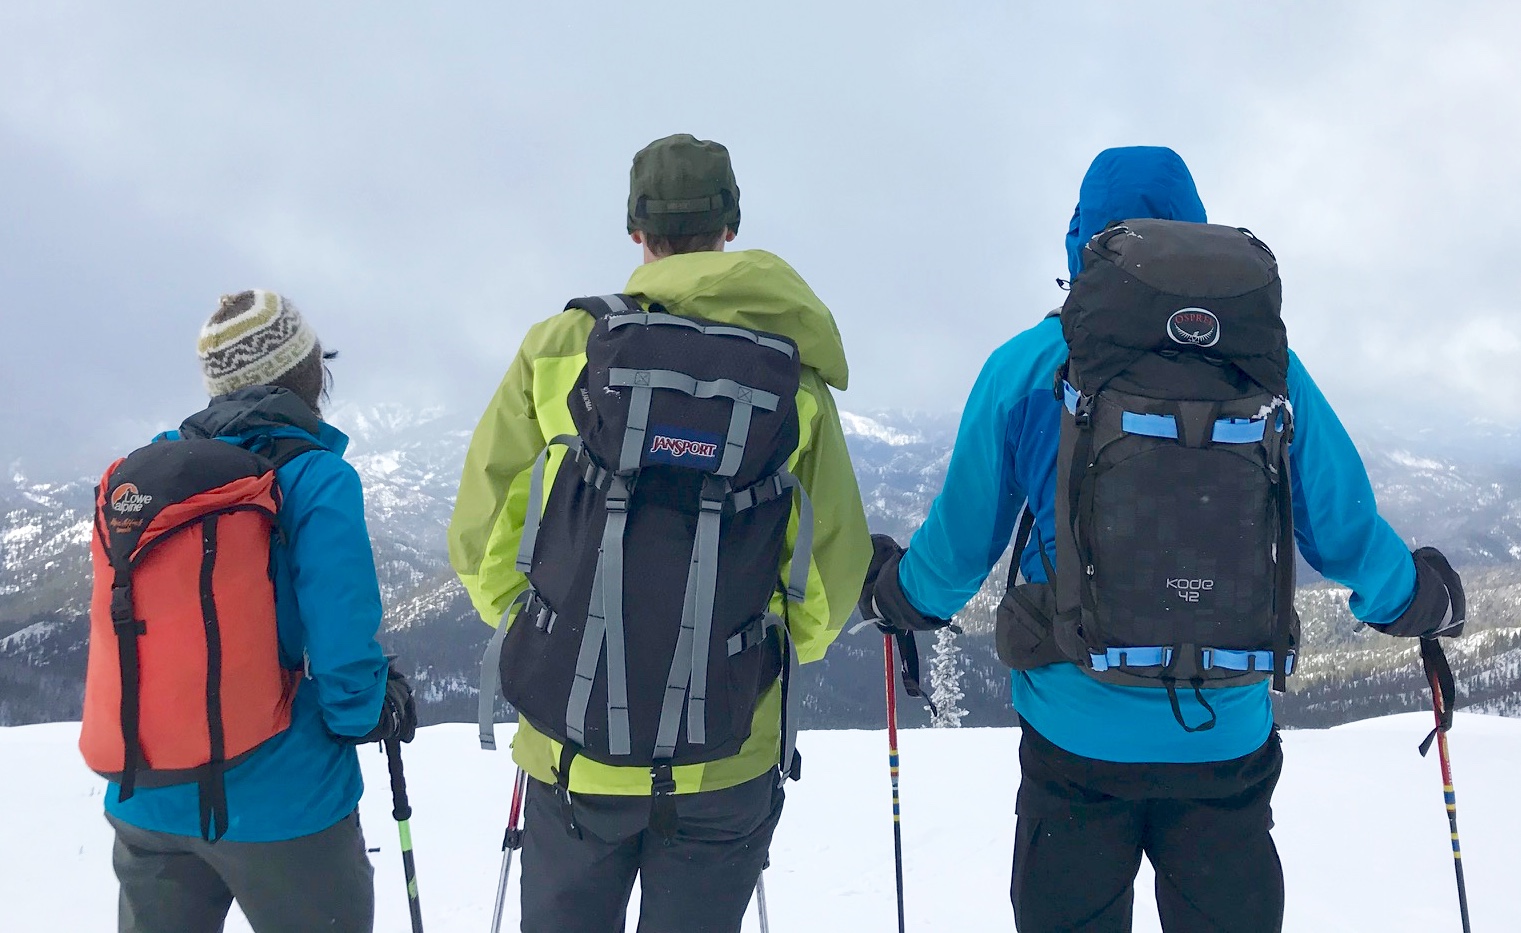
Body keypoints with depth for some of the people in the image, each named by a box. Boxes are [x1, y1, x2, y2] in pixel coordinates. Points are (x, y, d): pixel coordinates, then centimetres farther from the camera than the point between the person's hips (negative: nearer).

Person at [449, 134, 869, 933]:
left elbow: (482, 536, -4)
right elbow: (832, 575, -5)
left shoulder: (560, 347, -7)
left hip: (573, 742, 0)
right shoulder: (795, 382, -6)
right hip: (725, 761, 0)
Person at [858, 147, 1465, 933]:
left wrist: (894, 595, 23)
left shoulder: (1027, 367, -6)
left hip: (1077, 729, -1)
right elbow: (1342, 529, 3)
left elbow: (961, 540, 1)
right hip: (1228, 732, 1)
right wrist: (1423, 602, 24)